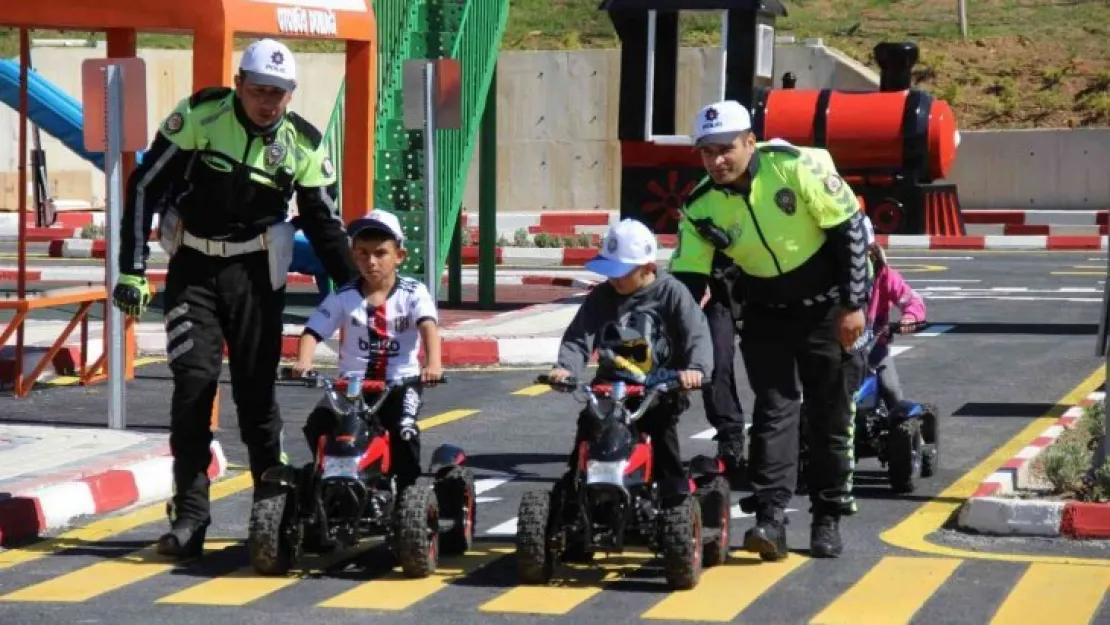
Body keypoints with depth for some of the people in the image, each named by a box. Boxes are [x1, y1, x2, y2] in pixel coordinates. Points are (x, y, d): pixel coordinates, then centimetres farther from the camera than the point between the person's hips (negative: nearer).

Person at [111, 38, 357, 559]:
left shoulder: (304, 145, -6)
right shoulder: (199, 116, -12)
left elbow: (324, 224, 4)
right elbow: (145, 187, -7)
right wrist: (132, 271, -11)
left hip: (256, 272, 1)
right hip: (192, 266, -1)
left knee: (256, 389, 2)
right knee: (193, 383, -10)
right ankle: (189, 516, -7)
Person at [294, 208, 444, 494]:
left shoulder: (413, 293, -4)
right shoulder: (343, 296, 1)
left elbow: (428, 325, -21)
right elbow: (313, 331, -5)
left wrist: (434, 364, -40)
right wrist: (303, 362, -26)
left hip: (400, 382, -2)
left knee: (404, 432, -26)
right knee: (317, 426, -18)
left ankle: (407, 491, -7)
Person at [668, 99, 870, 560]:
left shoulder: (797, 167, -22)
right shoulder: (703, 208, -11)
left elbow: (849, 227, -16)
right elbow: (685, 281, -8)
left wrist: (853, 305, -16)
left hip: (827, 308, -2)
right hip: (766, 312, 2)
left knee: (831, 414, 3)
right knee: (773, 409, -6)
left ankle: (828, 518, 13)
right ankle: (770, 517, -11)